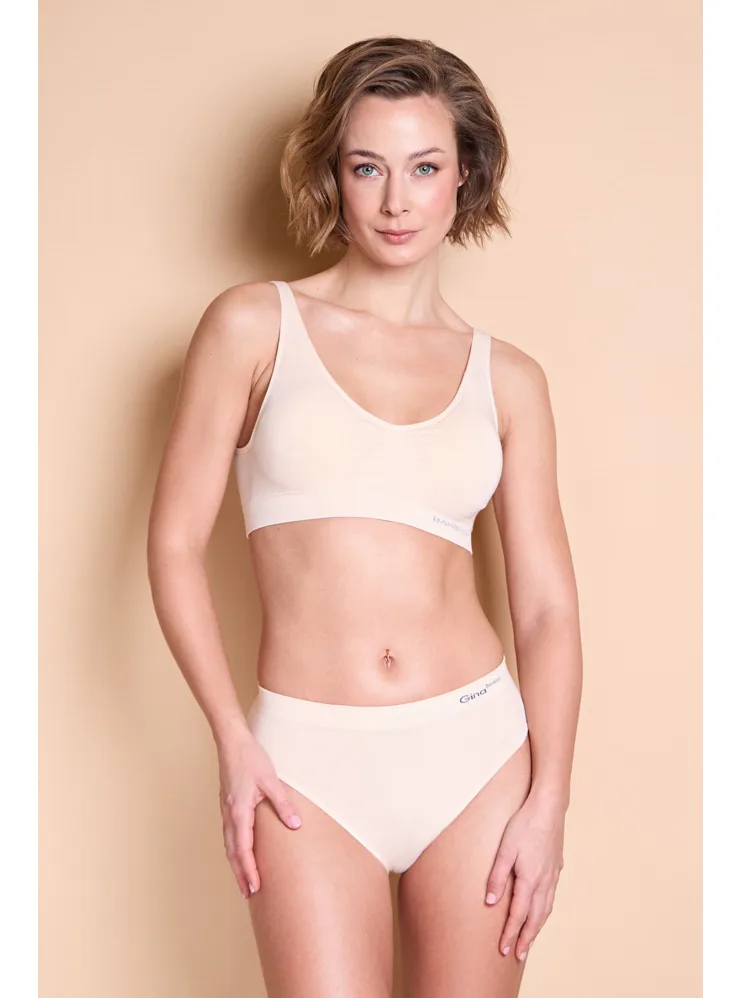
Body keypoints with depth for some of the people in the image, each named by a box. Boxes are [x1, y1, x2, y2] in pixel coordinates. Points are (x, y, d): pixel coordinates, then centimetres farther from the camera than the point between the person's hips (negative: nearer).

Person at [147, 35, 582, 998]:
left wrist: (548, 800, -4)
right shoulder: (253, 324, 1)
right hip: (309, 760, -2)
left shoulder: (507, 377, 6)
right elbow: (175, 542, -1)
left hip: (479, 745, 2)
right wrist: (233, 741, -8)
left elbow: (548, 605, 4)